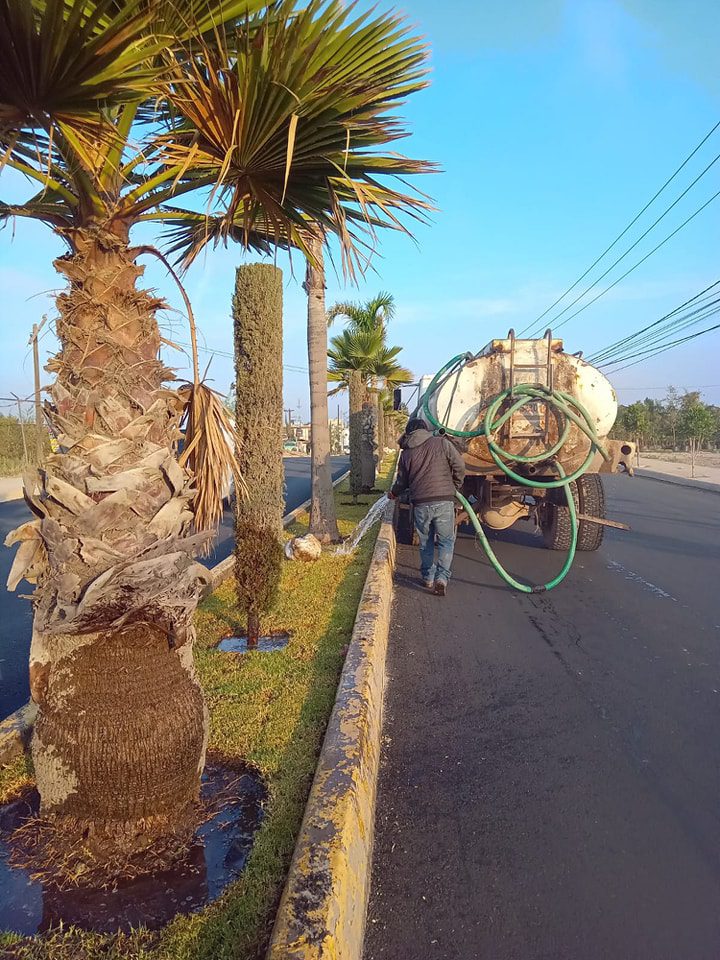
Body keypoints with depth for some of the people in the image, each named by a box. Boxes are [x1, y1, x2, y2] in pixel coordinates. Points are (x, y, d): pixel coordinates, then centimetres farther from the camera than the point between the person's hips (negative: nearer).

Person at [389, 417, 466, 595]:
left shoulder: (406, 453, 9)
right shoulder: (442, 443, 2)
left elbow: (402, 482, 17)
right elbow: (459, 466, -1)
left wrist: (393, 493, 38)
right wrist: (455, 486, 17)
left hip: (421, 503, 2)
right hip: (444, 500, -2)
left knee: (426, 543, 17)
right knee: (446, 541, 7)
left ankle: (428, 578, 23)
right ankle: (442, 577, -7)